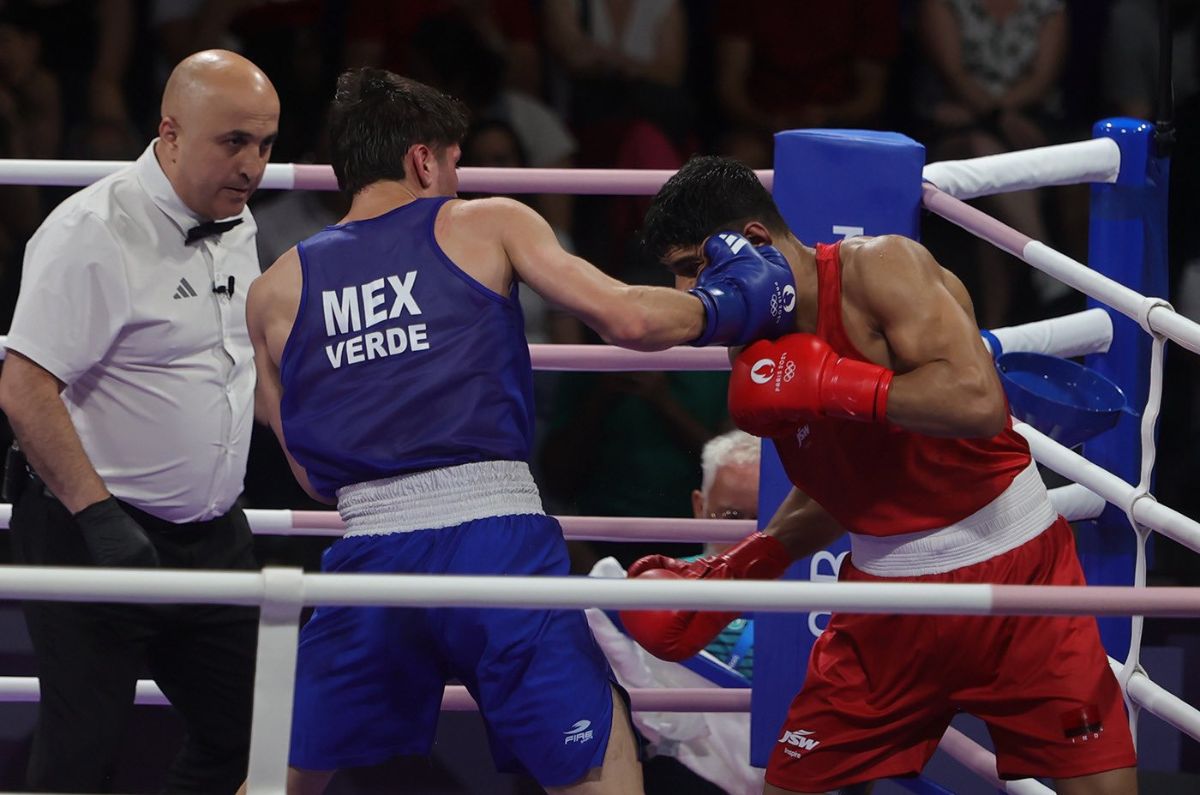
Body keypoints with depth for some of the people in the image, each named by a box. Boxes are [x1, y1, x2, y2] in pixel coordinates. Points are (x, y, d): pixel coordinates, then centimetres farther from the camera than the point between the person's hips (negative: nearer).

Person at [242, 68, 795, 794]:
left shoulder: (277, 292, 15)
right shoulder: (487, 226, 9)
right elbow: (628, 320, -2)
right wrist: (728, 306, 16)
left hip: (371, 548, 2)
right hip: (498, 537, -2)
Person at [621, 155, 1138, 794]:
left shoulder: (882, 268, -17)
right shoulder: (758, 352, 3)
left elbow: (977, 400, -32)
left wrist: (822, 388, -29)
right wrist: (725, 574, 7)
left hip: (1010, 566, -6)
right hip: (888, 590, 6)